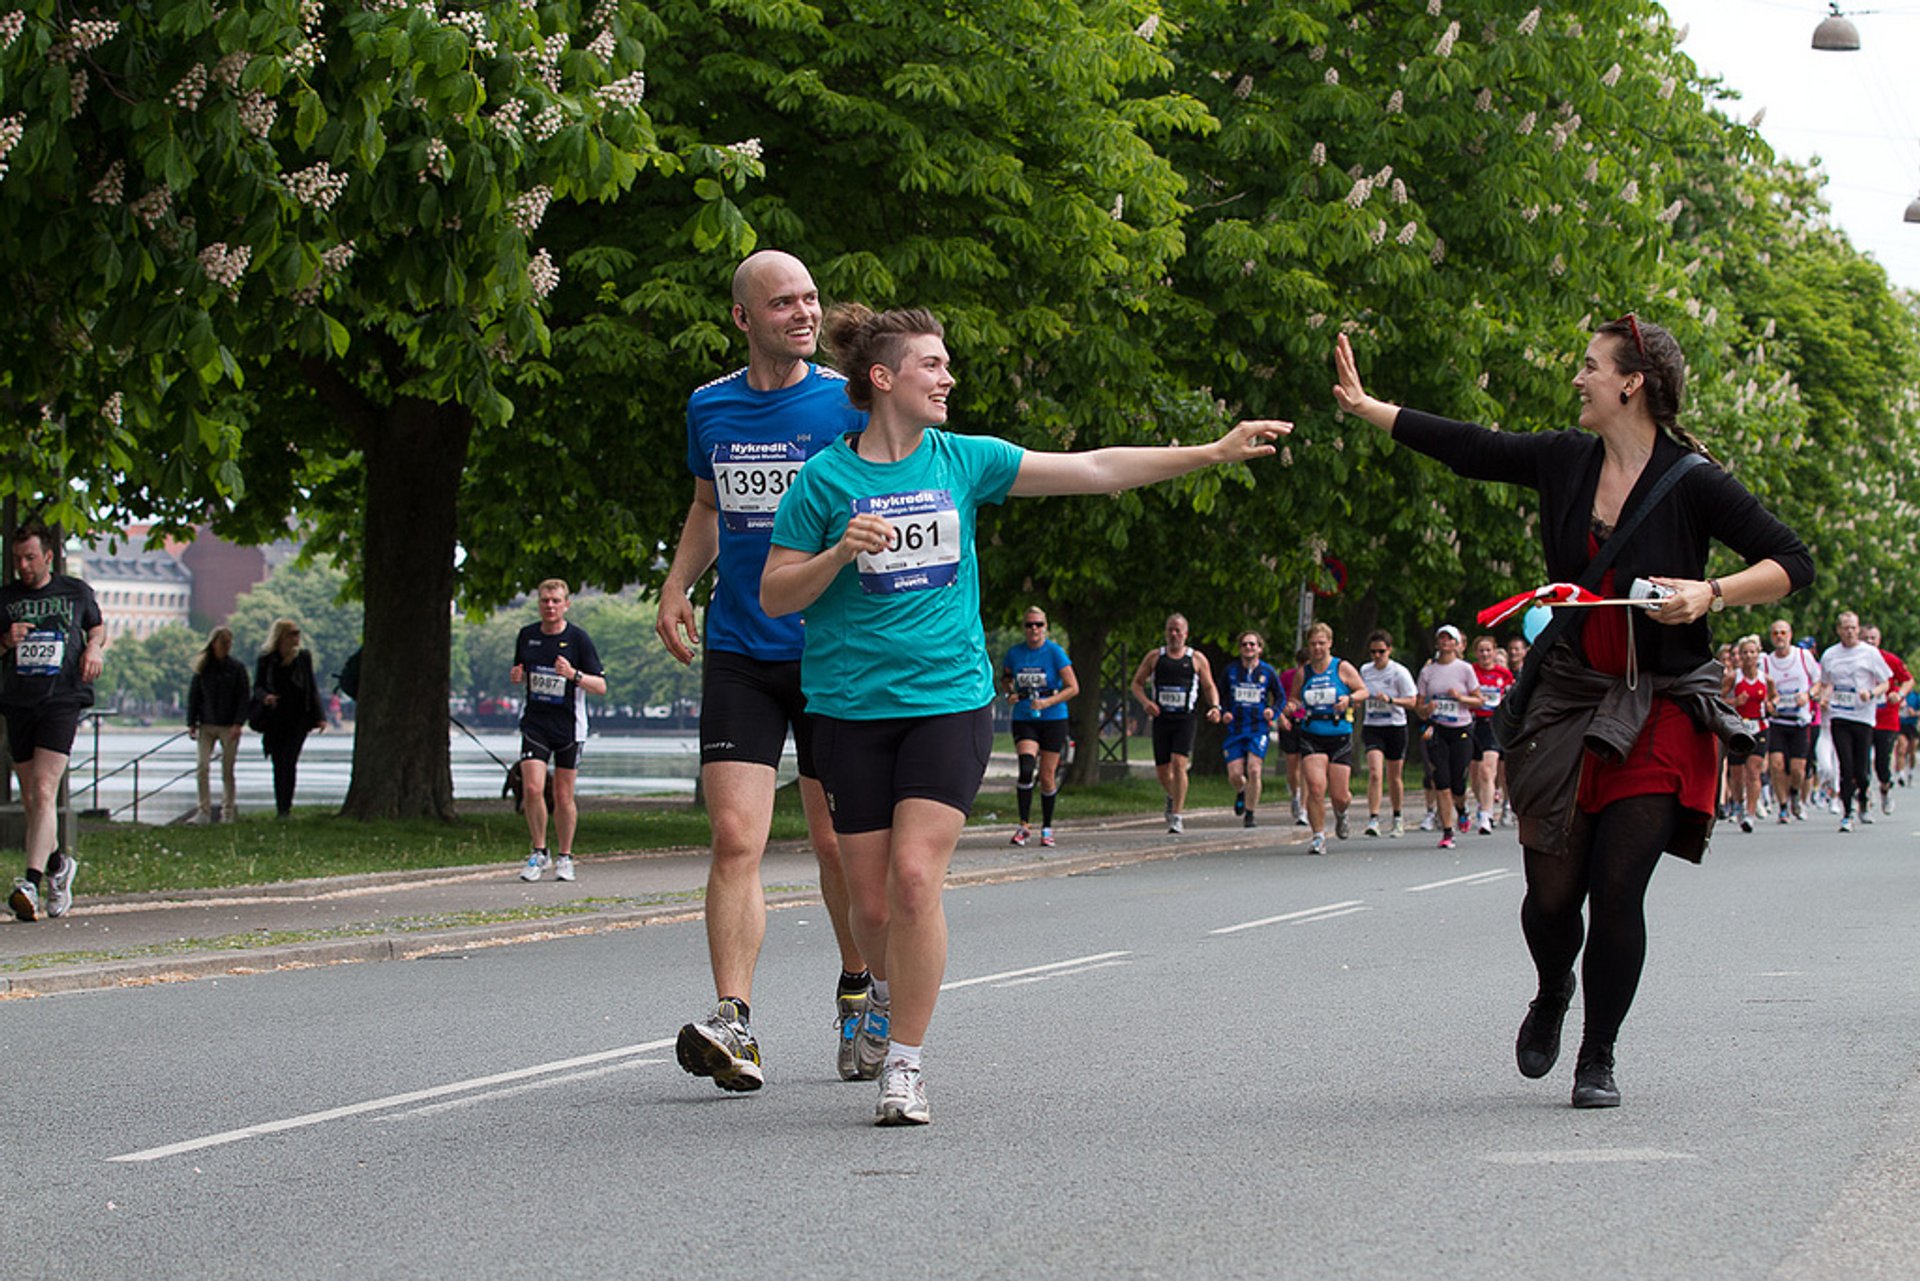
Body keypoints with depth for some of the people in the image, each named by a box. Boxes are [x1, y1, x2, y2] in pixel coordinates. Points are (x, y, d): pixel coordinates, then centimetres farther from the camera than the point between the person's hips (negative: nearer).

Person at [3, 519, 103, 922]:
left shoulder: (77, 593, 9)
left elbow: (97, 628, 24)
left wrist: (94, 648, 2)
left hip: (62, 701, -3)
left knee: (44, 792, -17)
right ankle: (57, 864, 34)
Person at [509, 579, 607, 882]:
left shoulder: (578, 639, -6)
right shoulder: (527, 636, 6)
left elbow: (601, 686, -7)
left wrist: (574, 674, -25)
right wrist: (516, 676, -2)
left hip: (568, 727, -2)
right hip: (534, 723, 2)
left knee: (563, 797, 2)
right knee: (532, 789, -12)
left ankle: (564, 857, 19)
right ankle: (539, 853, 4)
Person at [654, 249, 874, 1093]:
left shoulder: (848, 403, -3)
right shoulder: (708, 408, 8)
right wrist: (676, 586, 10)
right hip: (737, 652, 2)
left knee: (839, 844, 8)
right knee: (735, 838, -11)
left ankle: (857, 992, 31)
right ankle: (734, 1027, -16)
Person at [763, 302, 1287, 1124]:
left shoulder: (961, 461, 5)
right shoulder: (826, 478, -2)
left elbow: (1094, 469, 6)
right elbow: (774, 596, 1)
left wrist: (1213, 453, 3)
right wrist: (840, 553, -17)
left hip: (950, 696, 1)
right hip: (852, 708, -1)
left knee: (916, 879, -15)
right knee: (872, 899, 2)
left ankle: (905, 1066, -5)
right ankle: (888, 994, 37)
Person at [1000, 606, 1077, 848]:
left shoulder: (1055, 653, -6)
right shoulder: (1014, 654, 2)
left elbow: (1073, 688, -5)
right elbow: (1005, 677, 22)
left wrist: (1048, 702, -18)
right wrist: (1010, 693, 0)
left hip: (1053, 720, -1)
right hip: (1024, 720, 1)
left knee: (1047, 777, 3)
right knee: (1026, 770, -19)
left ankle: (1047, 828, 19)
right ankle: (1024, 825, -12)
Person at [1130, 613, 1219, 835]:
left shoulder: (1197, 659, 7)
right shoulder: (1155, 656, 9)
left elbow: (1209, 687, 13)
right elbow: (1137, 683, 12)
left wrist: (1214, 706, -6)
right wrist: (1145, 701, -8)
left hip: (1185, 719, -2)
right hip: (1161, 718, 2)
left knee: (1179, 763, -18)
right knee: (1162, 770, 6)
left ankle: (1177, 816, -13)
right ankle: (1172, 797, 40)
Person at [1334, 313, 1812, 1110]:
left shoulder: (1694, 483, -11)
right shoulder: (1565, 461, 3)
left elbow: (1793, 564, -8)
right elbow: (1468, 449, 12)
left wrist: (1710, 594, -23)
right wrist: (1364, 407, 15)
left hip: (1660, 711, -4)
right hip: (1568, 699, 4)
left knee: (1617, 891, -10)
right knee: (1552, 894, 0)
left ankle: (1598, 1060, 8)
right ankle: (1552, 994, 35)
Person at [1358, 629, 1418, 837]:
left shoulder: (1399, 672, -7)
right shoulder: (1365, 670, 5)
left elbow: (1411, 701, -10)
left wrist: (1390, 700, -23)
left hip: (1395, 727, -2)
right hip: (1371, 727, 2)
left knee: (1394, 778, 9)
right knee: (1375, 773, -16)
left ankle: (1398, 820, 27)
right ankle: (1373, 820, -21)